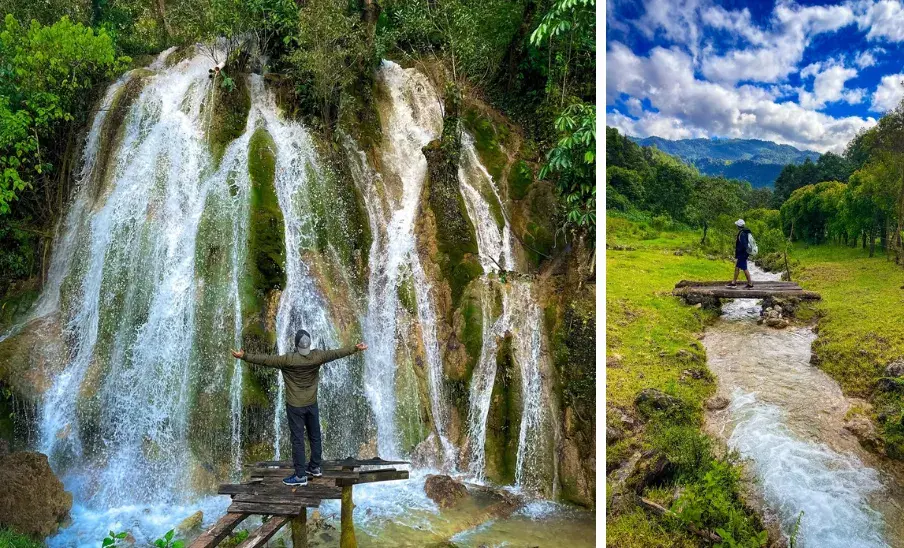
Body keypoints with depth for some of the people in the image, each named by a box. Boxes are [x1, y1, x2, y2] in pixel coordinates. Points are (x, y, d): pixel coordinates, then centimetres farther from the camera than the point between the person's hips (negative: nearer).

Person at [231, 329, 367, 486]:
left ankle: (300, 476, 6)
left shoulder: (288, 360, -20)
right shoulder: (317, 356, -10)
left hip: (295, 406, -4)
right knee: (315, 436, 18)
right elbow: (337, 353, 1)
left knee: (298, 439, 1)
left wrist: (244, 356, -12)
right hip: (312, 404, 4)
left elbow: (265, 360, -18)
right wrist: (356, 348, 14)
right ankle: (315, 468, 31)